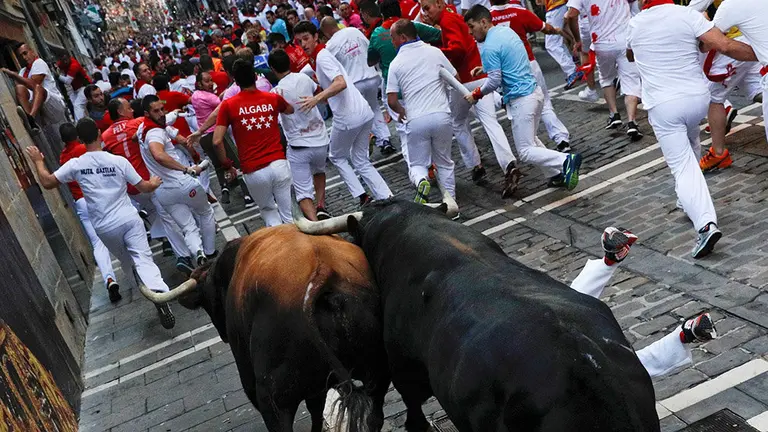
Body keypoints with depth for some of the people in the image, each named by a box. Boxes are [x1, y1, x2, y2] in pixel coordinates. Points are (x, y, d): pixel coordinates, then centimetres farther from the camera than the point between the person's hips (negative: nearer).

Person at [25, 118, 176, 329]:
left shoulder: (76, 164, -4)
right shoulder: (118, 161, -4)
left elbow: (47, 182, 4)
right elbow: (144, 187, 1)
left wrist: (38, 161, 20)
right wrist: (154, 183, 24)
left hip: (104, 227, 1)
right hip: (129, 219, -1)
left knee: (126, 261, 23)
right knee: (143, 259, -7)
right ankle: (159, 293, -28)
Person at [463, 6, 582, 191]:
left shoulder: (489, 47, -16)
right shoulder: (506, 30, 11)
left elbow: (495, 81, -18)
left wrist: (476, 94, -3)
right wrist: (485, 68, 20)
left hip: (521, 100, -9)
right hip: (535, 92, 9)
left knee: (526, 152, -2)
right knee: (531, 140, 23)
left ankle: (566, 161, -18)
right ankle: (558, 176, 20)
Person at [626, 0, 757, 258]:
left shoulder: (635, 24, 2)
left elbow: (630, 56, 23)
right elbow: (725, 46, -14)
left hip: (662, 105, -2)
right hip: (697, 97, 2)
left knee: (682, 167, -4)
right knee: (691, 145, 31)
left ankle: (706, 223, -22)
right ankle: (689, 202, 38)